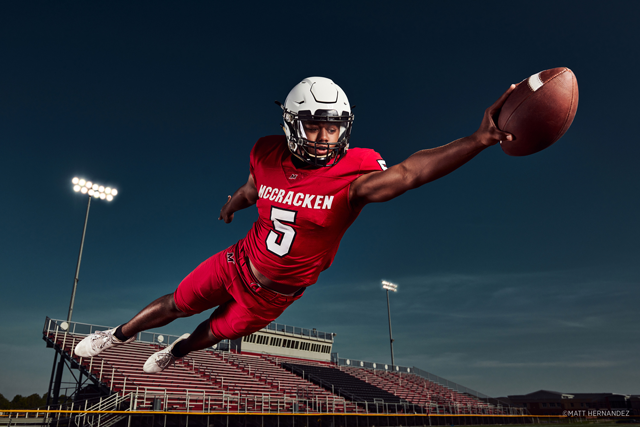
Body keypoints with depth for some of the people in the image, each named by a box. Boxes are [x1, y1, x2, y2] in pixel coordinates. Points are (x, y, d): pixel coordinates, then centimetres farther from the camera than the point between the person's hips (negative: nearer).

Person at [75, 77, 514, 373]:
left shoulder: (354, 174, -29)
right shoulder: (268, 155, -17)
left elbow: (410, 171, -47)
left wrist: (478, 139, -63)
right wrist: (230, 206, 28)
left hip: (274, 294, -1)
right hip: (239, 262, 2)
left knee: (214, 333, 22)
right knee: (176, 305, 17)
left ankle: (178, 350, 60)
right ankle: (117, 335, 50)